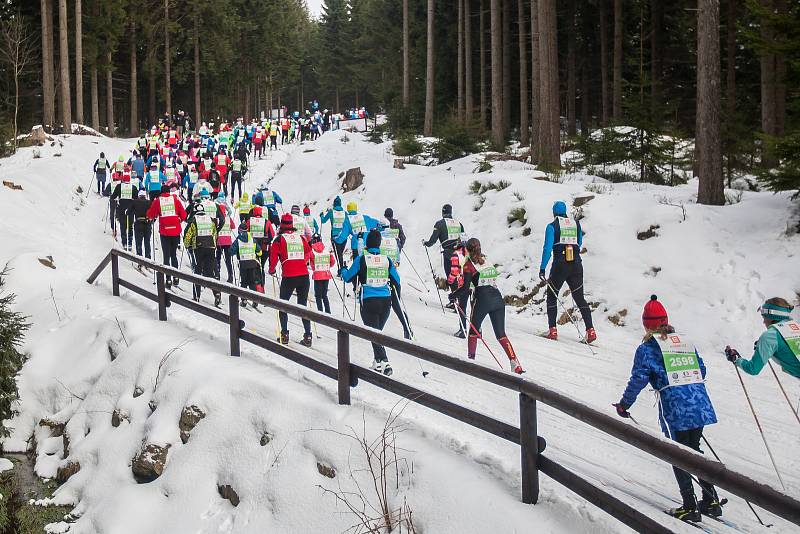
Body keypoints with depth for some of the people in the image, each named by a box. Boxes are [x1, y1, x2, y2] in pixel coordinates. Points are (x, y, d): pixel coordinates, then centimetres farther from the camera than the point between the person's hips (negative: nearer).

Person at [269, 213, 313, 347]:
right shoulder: (301, 238, 8)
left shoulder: (279, 239, -2)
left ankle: (284, 334, 5)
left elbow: (273, 256, -4)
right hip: (304, 276, 3)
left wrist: (272, 270, 13)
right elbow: (308, 254, 16)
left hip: (288, 277, -3)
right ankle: (307, 336, 5)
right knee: (303, 306, 11)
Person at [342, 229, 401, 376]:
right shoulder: (387, 260, 2)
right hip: (385, 300, 4)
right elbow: (397, 281, 9)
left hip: (368, 301, -4)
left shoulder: (361, 259, -6)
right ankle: (378, 362, 24)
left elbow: (348, 278, 4)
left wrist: (343, 270, 25)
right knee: (378, 331, 20)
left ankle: (384, 362, -17)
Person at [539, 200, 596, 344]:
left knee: (552, 296, 12)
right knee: (579, 298, 8)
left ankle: (552, 330, 5)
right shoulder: (576, 224, 9)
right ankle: (590, 330, -5)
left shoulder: (552, 226, -4)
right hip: (576, 265, 3)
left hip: (560, 265, -3)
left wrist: (542, 268, -9)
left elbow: (547, 248, -10)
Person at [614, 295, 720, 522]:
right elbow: (701, 370, 20)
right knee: (694, 450, 19)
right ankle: (710, 500, 19)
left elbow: (638, 379, -5)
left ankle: (690, 507, 3)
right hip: (700, 404, 5)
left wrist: (624, 404, 7)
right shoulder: (685, 340, 16)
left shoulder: (647, 348, -1)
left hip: (675, 410, -5)